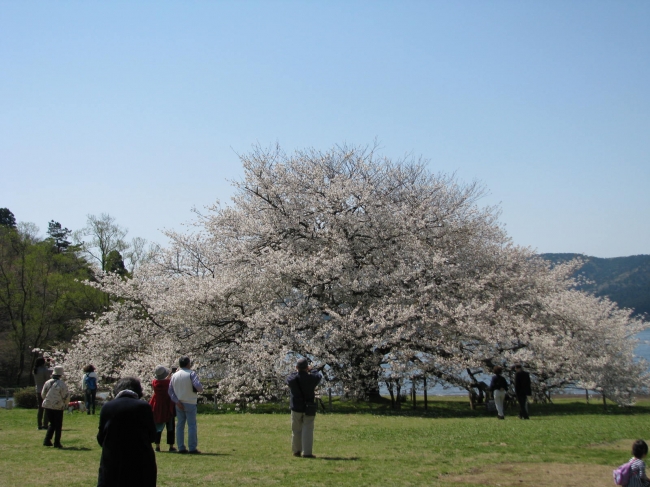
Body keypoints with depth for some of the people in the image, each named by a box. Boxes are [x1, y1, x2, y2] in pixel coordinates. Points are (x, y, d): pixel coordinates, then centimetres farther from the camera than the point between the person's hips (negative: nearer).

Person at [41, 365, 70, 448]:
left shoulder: (47, 383, 1)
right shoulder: (62, 384, -13)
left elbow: (43, 394, 10)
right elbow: (66, 397, -9)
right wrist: (65, 404, 12)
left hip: (47, 406, 5)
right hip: (58, 407, -5)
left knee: (52, 424, 20)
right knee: (58, 426, 8)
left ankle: (47, 440, 13)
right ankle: (57, 443, 8)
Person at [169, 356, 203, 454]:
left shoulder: (174, 375, 9)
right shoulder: (191, 373, -9)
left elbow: (170, 391, 4)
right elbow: (198, 386, -22)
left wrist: (177, 401, -3)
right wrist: (200, 389, 0)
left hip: (179, 404, 5)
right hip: (190, 403, -5)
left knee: (180, 425, 9)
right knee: (192, 425, -1)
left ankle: (181, 448, 8)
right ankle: (192, 448, -3)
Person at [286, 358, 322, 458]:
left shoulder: (292, 379, -9)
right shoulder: (311, 378, -12)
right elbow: (319, 376, 10)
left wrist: (297, 371, 28)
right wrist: (311, 370, 26)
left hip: (296, 408, 2)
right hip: (309, 408, -2)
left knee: (296, 431, 13)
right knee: (307, 430, 0)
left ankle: (296, 451, 21)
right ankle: (307, 452, -5)